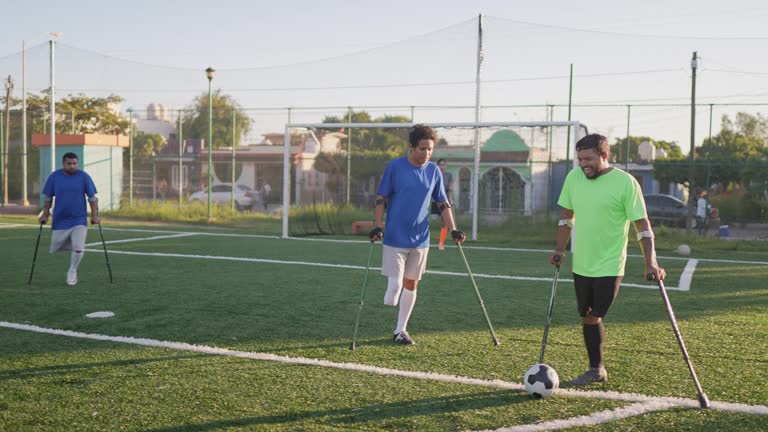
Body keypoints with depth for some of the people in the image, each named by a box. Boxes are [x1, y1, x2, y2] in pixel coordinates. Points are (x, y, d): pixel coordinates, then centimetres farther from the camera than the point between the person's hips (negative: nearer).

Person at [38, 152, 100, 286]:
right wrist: (45, 215, 4)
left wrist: (94, 215, -6)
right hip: (60, 220, 2)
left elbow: (92, 197, 0)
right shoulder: (54, 176, -2)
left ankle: (72, 271, 10)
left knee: (78, 248, -14)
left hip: (79, 219, -2)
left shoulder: (84, 177, -5)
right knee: (56, 248, 9)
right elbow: (47, 197, 7)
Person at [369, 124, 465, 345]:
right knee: (395, 284, -12)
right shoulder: (395, 167, -6)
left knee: (411, 284, 9)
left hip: (420, 239, 4)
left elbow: (443, 203, 11)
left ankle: (400, 330, 22)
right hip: (395, 238, -4)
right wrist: (377, 226, -13)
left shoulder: (434, 171, 5)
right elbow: (381, 198, -3)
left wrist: (453, 230, 3)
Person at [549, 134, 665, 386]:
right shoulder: (574, 177, 4)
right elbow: (566, 216, 16)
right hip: (580, 264, 6)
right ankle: (596, 370, 23)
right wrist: (560, 250, 14)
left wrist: (650, 264, -17)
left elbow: (642, 224, -11)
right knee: (587, 317, 11)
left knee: (593, 317, -7)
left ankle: (596, 370, 8)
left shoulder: (625, 182, -12)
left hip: (609, 267, -5)